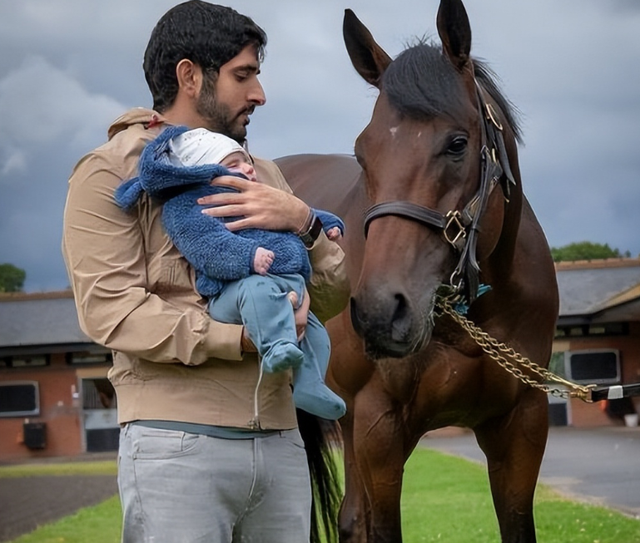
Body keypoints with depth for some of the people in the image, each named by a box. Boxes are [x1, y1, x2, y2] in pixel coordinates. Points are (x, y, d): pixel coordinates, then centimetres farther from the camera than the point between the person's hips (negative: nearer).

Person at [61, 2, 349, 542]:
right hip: (178, 442, -5)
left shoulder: (260, 173, 19)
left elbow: (333, 296, 13)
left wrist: (303, 223, -7)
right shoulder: (111, 172, 1)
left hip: (280, 441, 6)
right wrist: (244, 336, -19)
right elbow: (108, 308, -11)